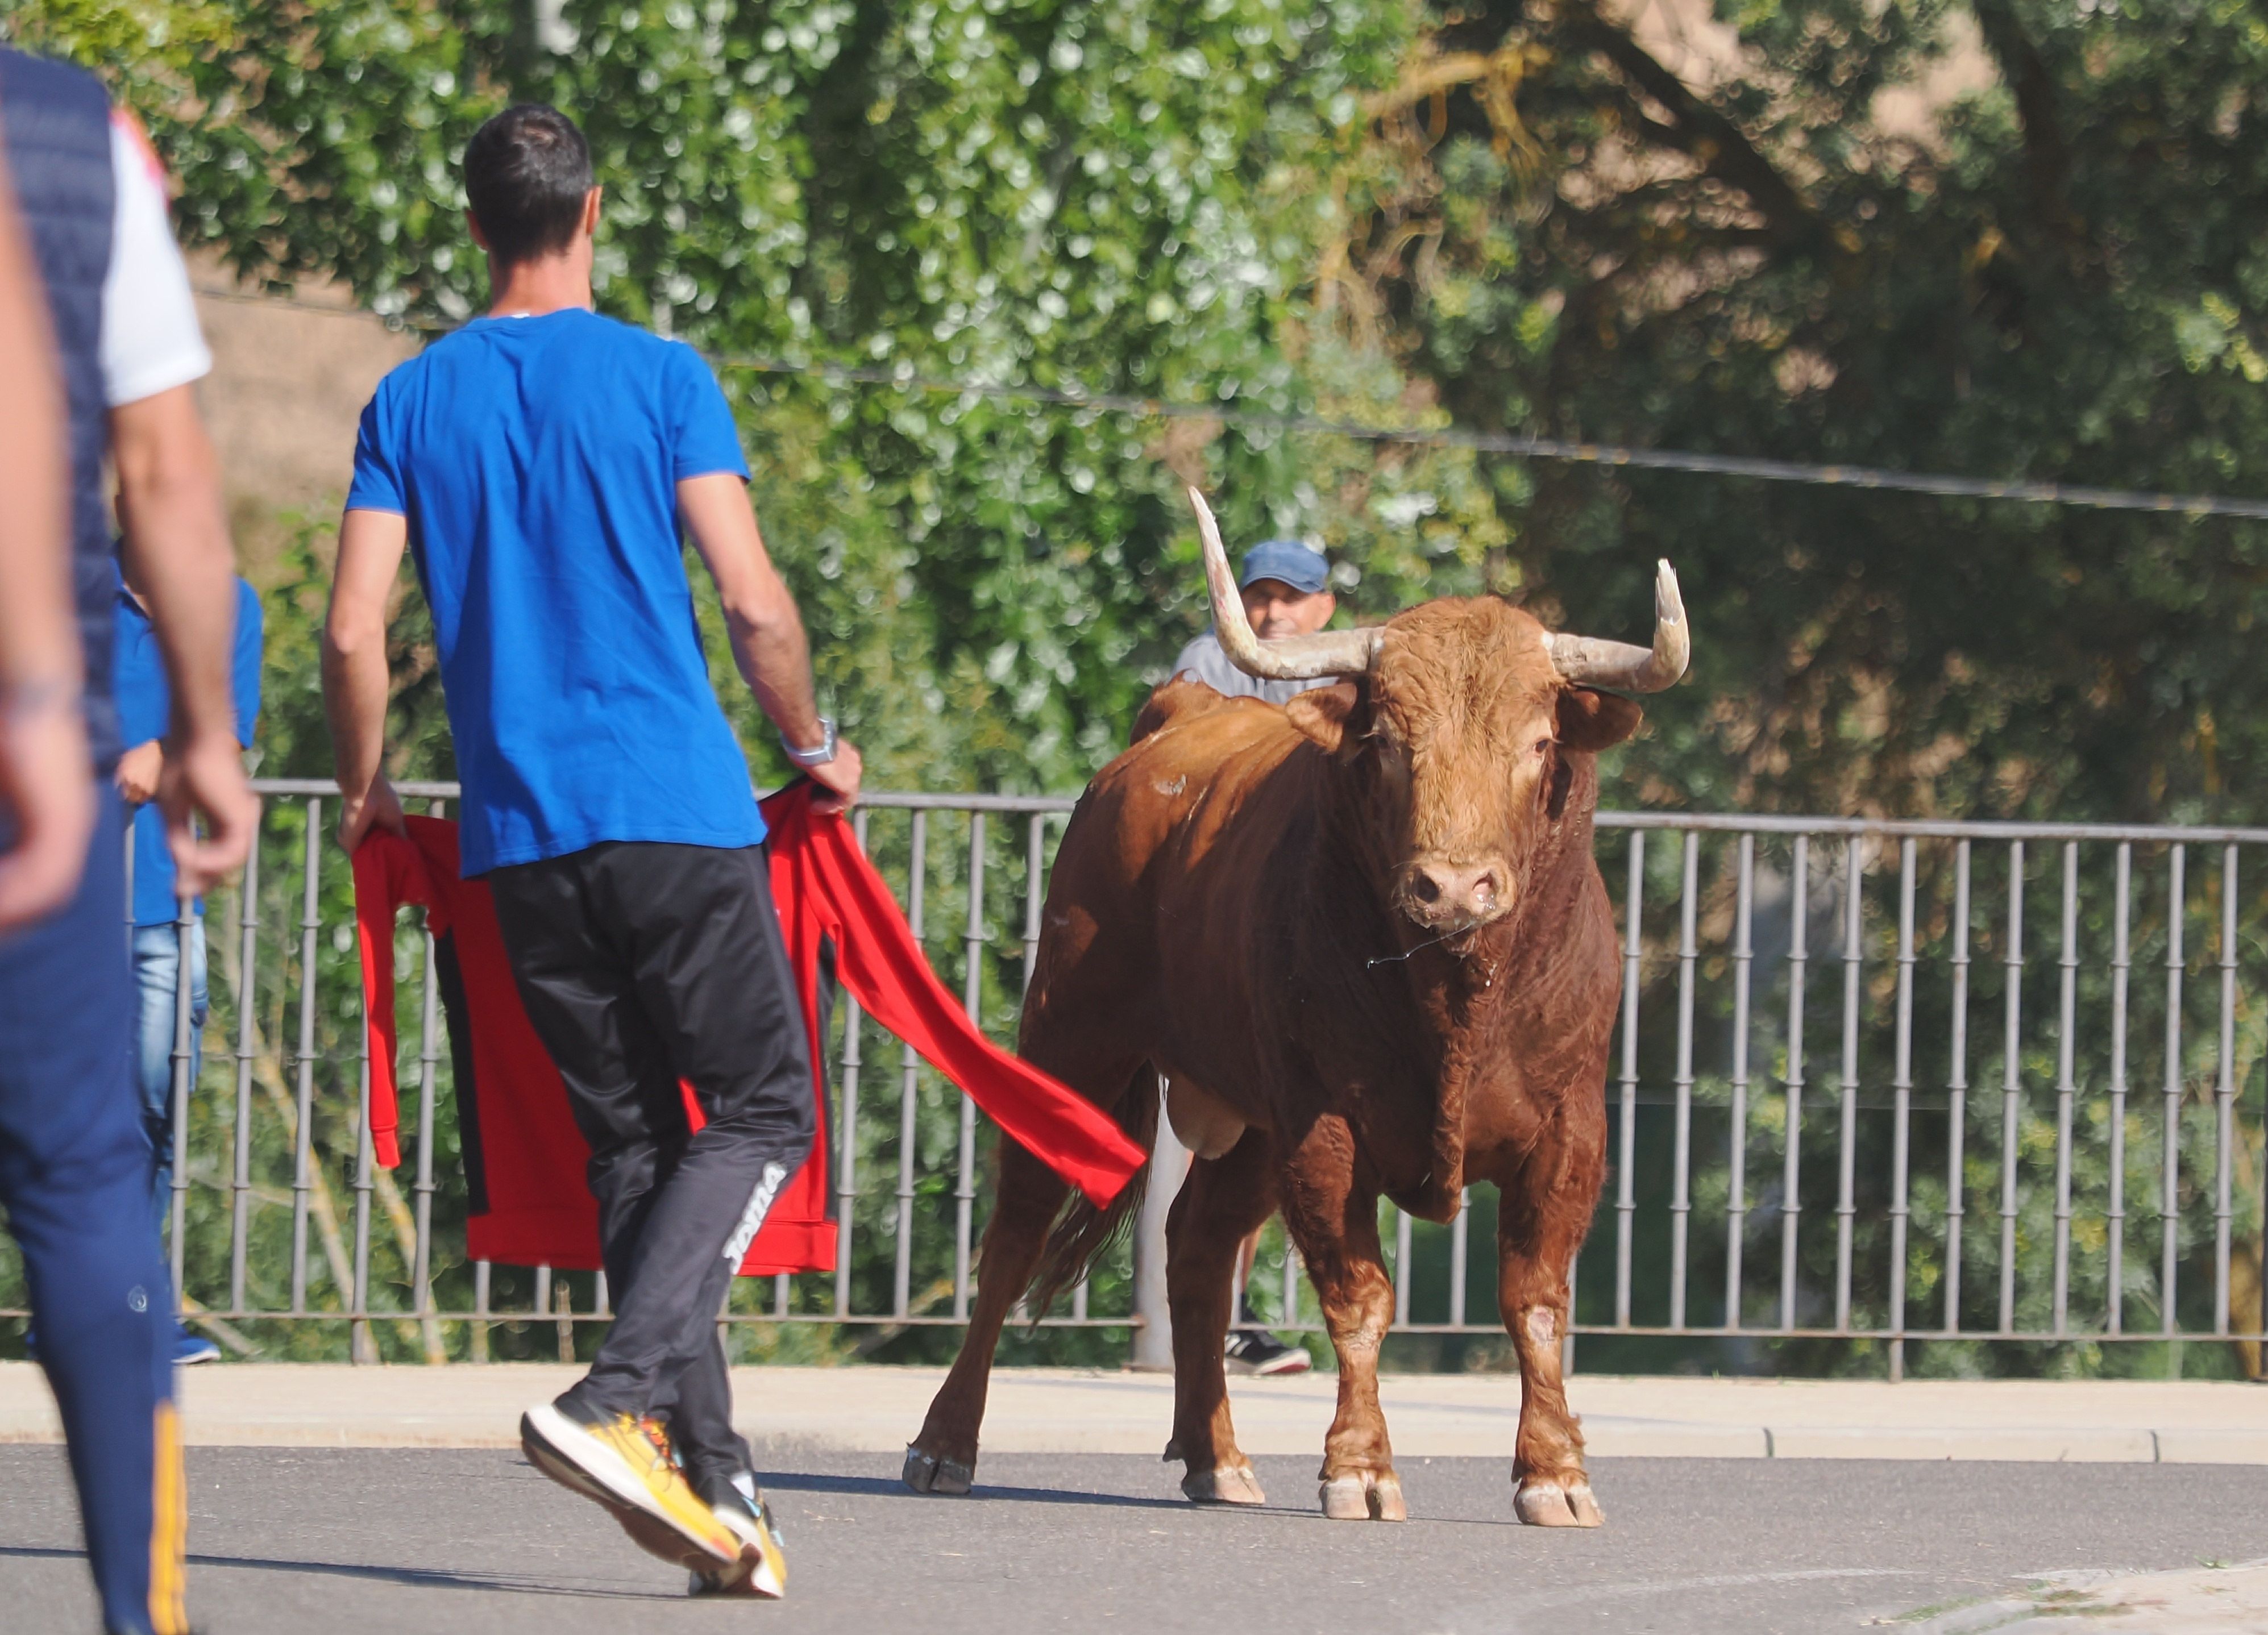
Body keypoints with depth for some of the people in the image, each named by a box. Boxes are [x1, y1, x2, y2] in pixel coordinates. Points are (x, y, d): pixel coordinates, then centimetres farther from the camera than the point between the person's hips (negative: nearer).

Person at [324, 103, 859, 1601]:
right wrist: (814, 747, 11)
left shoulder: (414, 401, 8)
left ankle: (712, 1478, 4)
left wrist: (367, 793, 19)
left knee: (632, 1144, 10)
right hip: (679, 805, -4)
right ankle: (616, 1404, -19)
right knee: (759, 1114, 1)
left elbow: (354, 633, 3)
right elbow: (754, 602, -6)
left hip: (520, 832, 4)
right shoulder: (662, 380, -2)